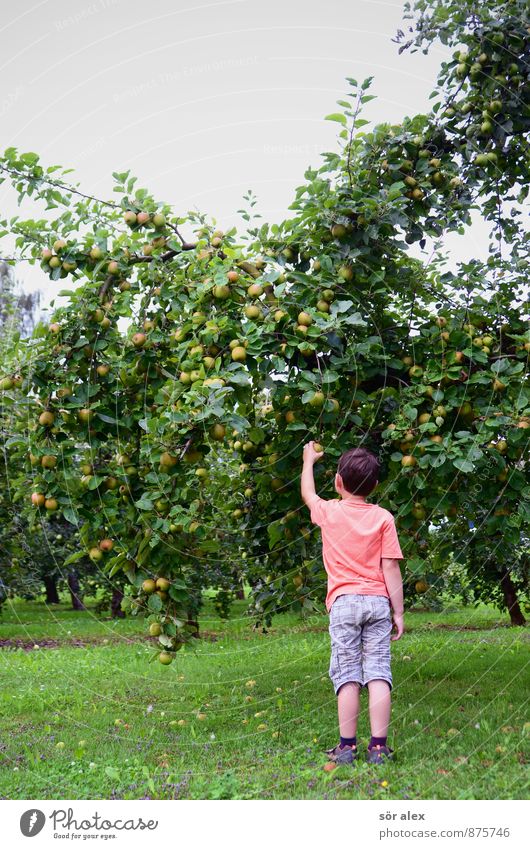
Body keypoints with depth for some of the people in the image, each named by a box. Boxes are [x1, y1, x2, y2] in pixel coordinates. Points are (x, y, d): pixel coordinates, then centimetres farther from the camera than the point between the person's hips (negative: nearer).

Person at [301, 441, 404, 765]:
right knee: (378, 672, 1)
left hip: (343, 602, -1)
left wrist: (309, 460, 43)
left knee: (347, 675, 1)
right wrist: (399, 612, 6)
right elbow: (391, 569, 0)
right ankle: (379, 746, -1)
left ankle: (347, 747, 1)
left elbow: (308, 493, 27)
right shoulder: (384, 518, 3)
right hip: (378, 601, 1)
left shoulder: (329, 512, 4)